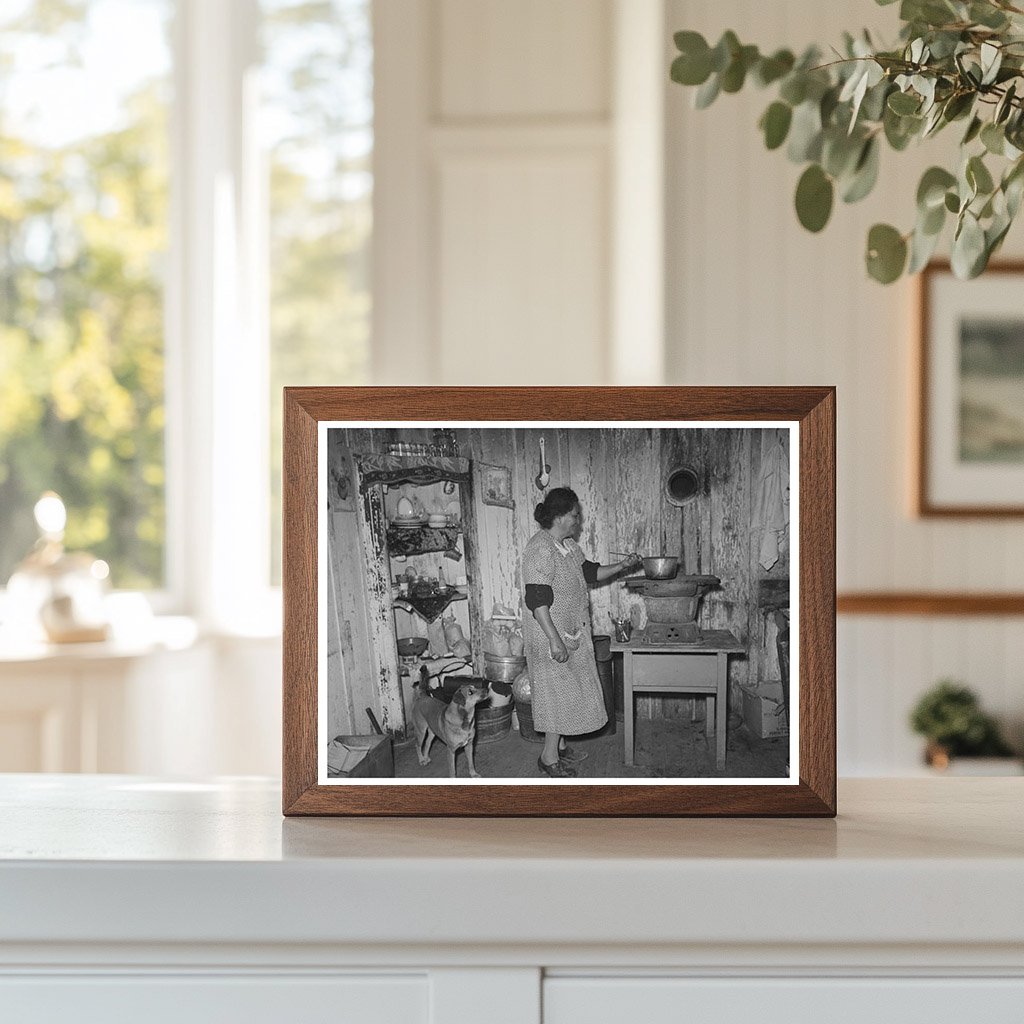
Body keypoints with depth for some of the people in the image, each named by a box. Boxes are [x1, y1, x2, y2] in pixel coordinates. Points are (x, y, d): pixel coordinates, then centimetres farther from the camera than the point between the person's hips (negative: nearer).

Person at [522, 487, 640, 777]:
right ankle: (549, 756, 6)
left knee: (567, 691, 16)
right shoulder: (541, 549, -22)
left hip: (572, 632, 10)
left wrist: (621, 566, 10)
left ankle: (559, 746, 28)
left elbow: (589, 573, 22)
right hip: (552, 634, -10)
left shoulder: (568, 544, 9)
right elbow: (537, 599, -26)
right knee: (558, 691, -3)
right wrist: (554, 640, -27)